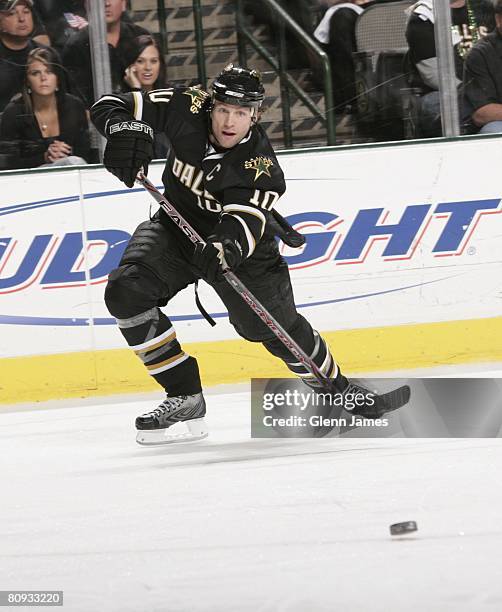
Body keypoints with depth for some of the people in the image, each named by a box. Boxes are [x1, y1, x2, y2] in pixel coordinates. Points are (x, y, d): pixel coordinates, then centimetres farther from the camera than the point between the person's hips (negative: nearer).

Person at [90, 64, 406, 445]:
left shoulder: (261, 168, -27)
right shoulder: (187, 110, -20)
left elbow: (242, 225, -40)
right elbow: (111, 105, -15)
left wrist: (225, 249, -64)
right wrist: (125, 130, -38)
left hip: (238, 246, -2)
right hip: (177, 228, 2)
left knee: (276, 327, -1)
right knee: (125, 292, -21)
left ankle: (337, 391, 30)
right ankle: (185, 399, -14)